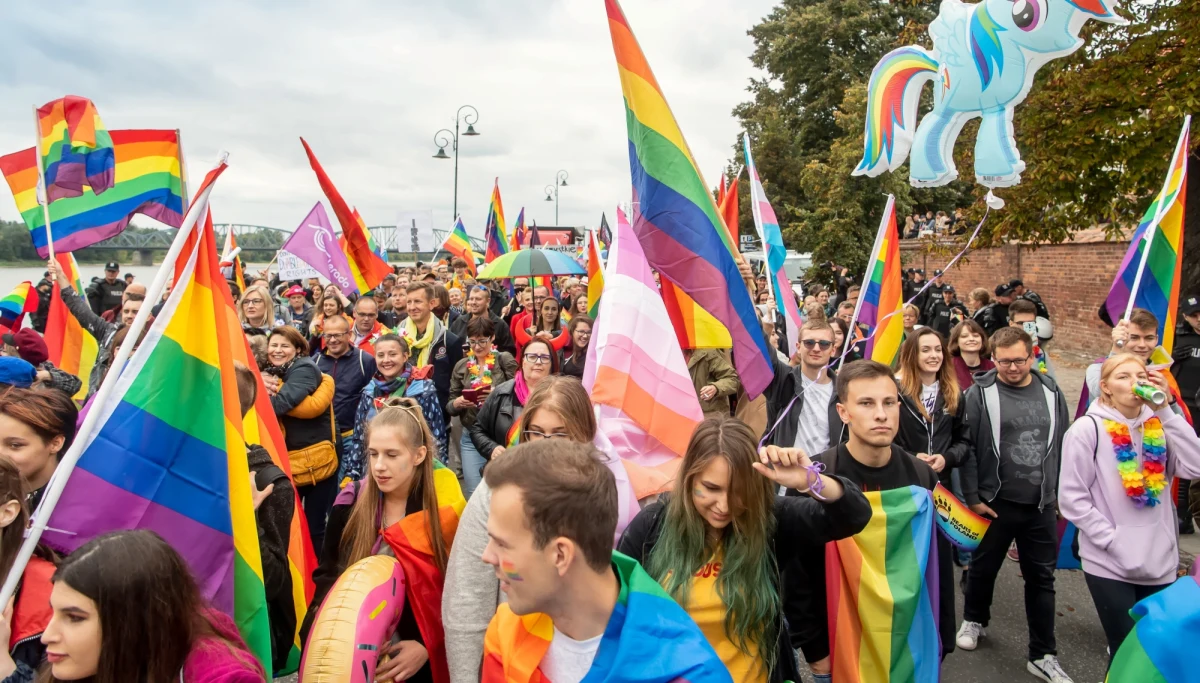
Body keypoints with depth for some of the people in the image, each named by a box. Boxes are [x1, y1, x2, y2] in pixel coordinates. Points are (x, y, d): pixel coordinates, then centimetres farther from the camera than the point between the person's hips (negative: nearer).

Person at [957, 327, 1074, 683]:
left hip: (1042, 505, 3)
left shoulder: (1051, 392, 2)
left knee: (1041, 578, 10)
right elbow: (967, 448, -9)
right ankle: (974, 619, 41)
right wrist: (972, 497, -11)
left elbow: (1064, 444, 9)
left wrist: (1060, 490, 8)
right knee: (984, 568, 16)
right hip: (994, 502, -2)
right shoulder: (980, 393, -9)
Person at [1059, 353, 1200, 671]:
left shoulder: (1159, 425, 3)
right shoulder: (1088, 428, -9)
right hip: (1109, 564, -4)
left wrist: (1165, 410, -14)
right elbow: (1072, 498, -9)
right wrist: (1111, 540, -14)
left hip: (1160, 562, 4)